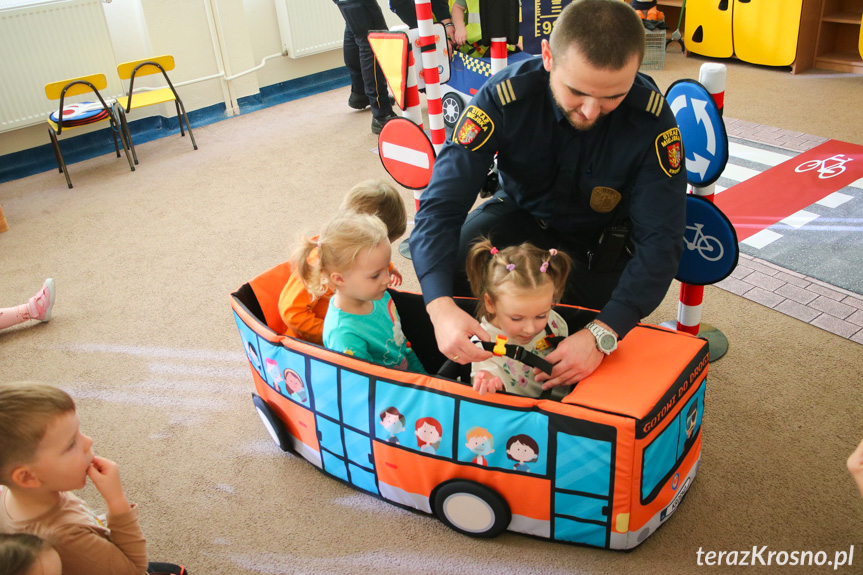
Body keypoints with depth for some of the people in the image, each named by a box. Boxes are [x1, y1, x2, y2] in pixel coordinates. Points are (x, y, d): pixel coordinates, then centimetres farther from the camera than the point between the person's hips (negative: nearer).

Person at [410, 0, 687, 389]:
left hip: (602, 229, 0)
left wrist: (603, 333, -46)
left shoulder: (653, 118, -30)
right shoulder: (504, 96, -31)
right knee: (454, 265, -27)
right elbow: (441, 205, -35)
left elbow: (661, 239, -31)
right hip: (522, 211, 0)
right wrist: (440, 307, -51)